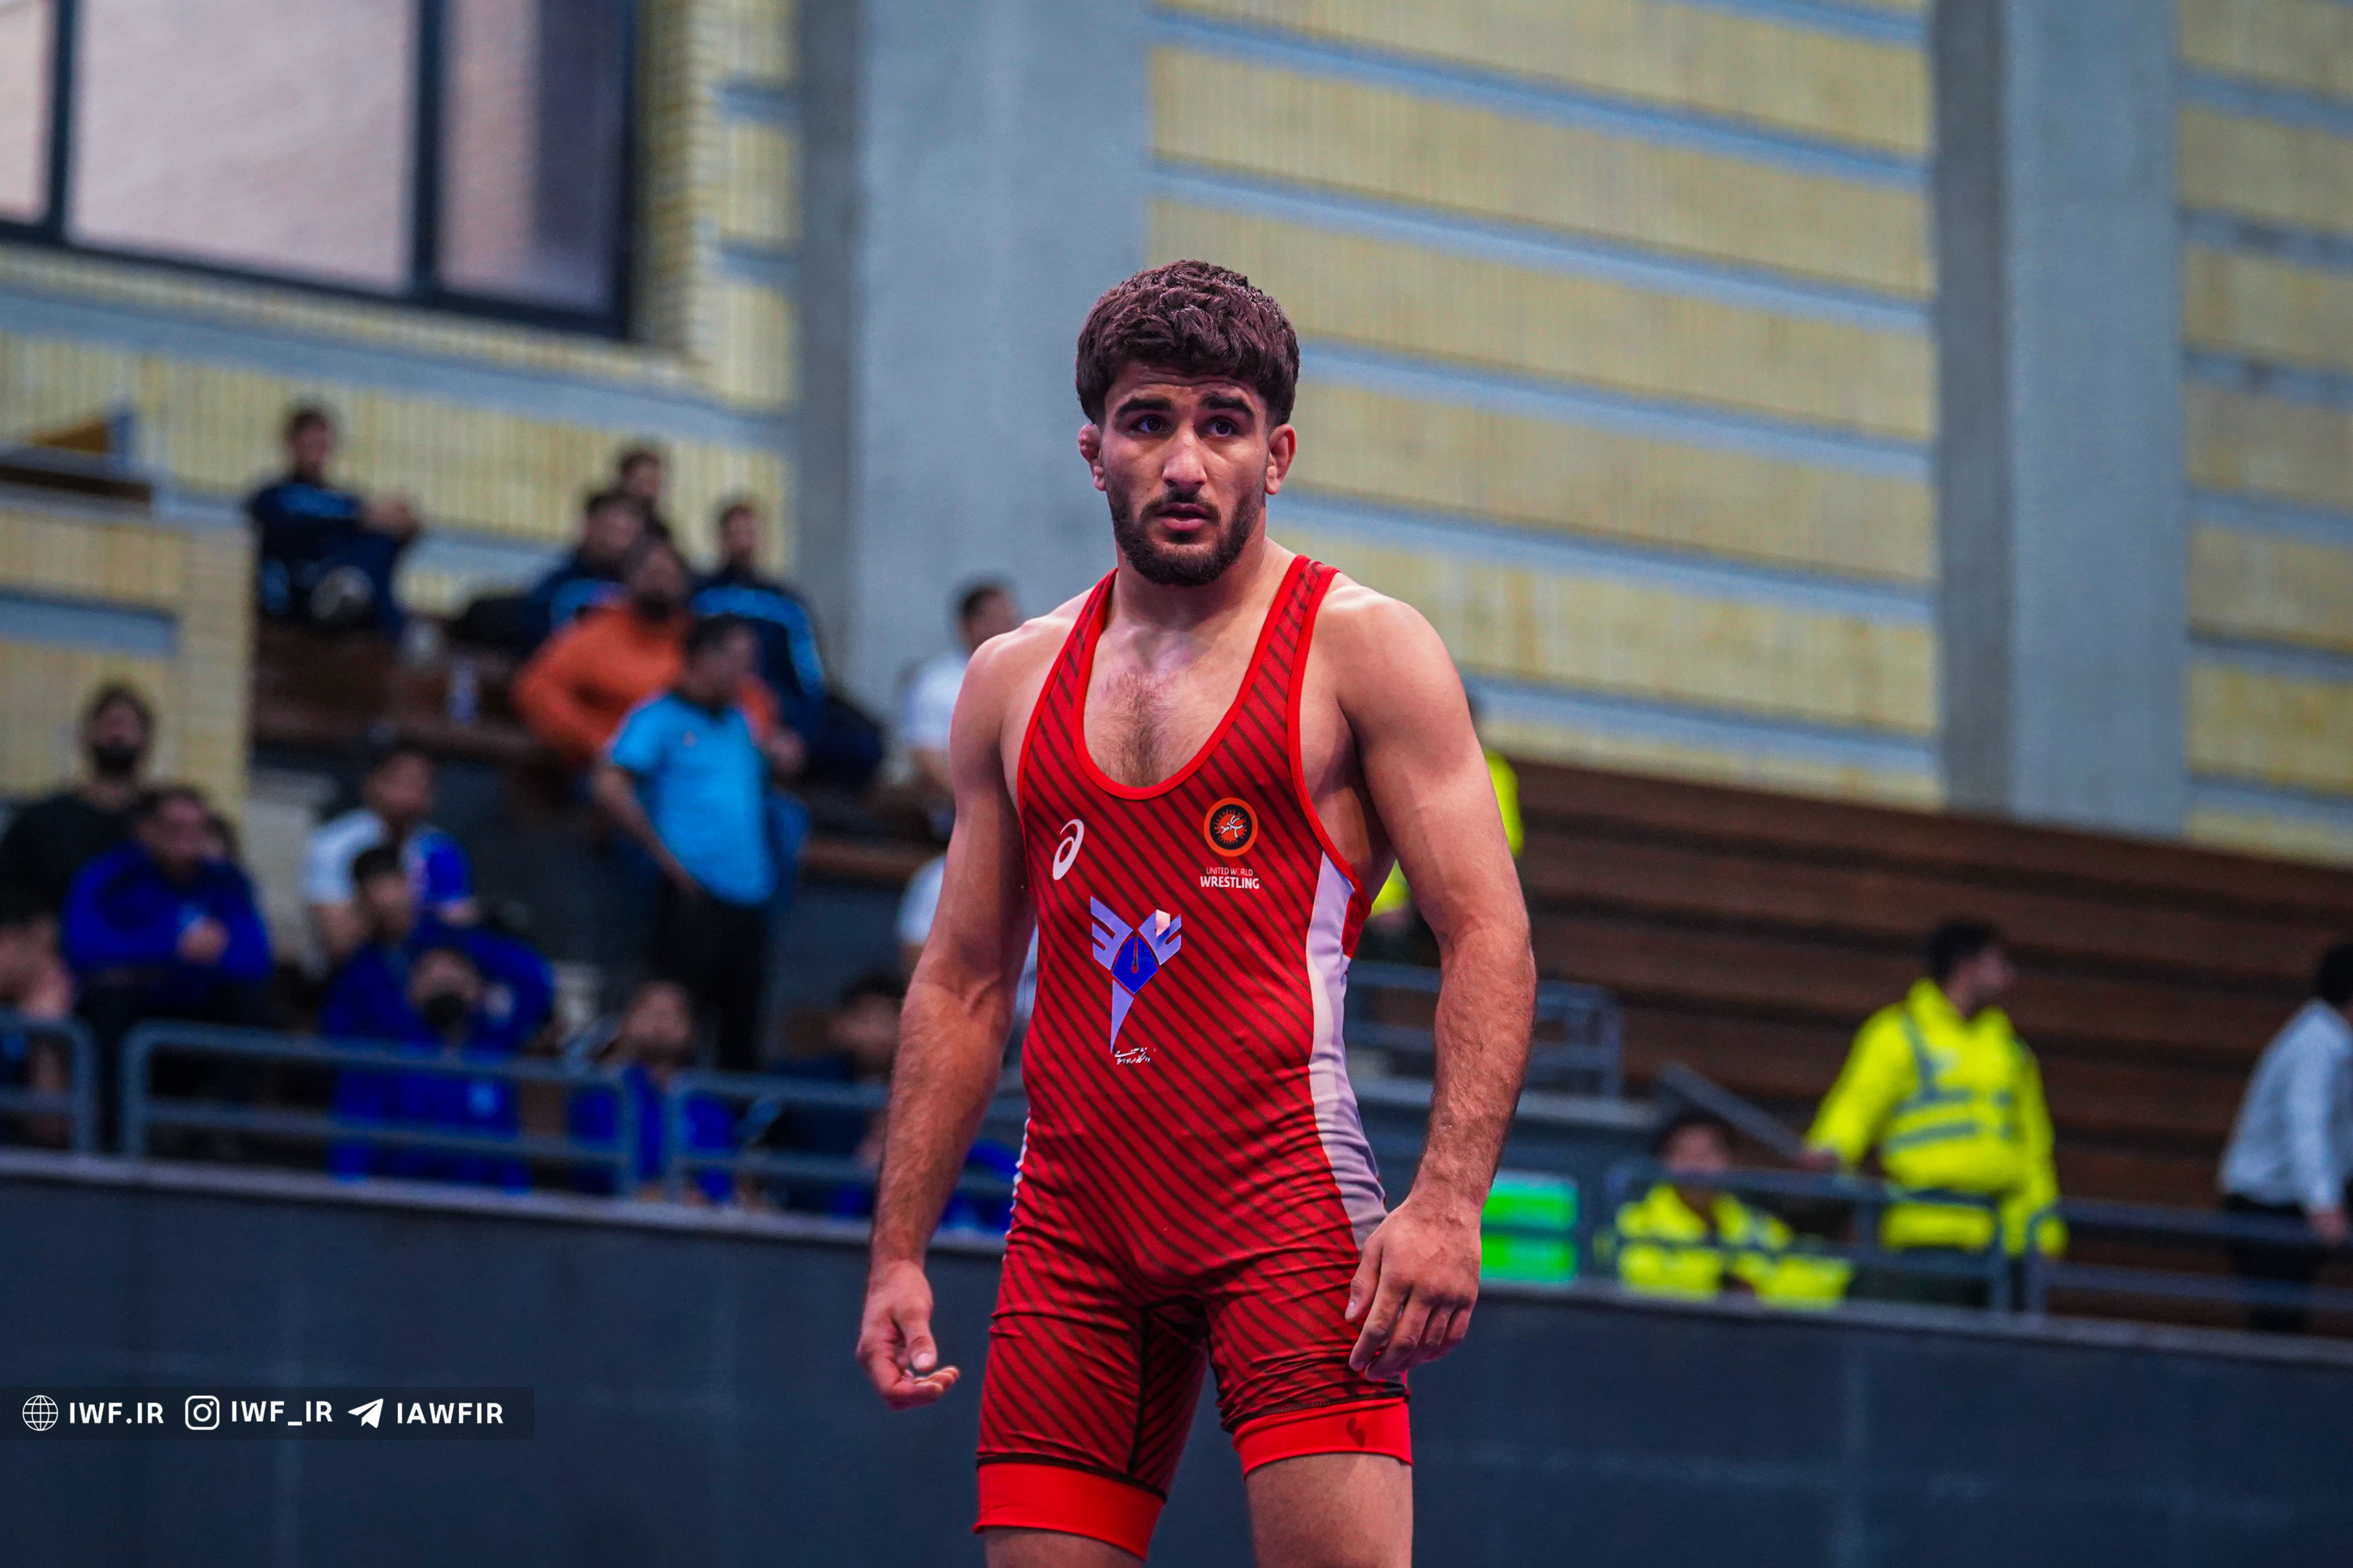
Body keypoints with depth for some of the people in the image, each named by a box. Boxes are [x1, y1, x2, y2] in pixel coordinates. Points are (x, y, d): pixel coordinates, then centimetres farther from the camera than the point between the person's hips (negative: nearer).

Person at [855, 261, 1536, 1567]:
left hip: (1285, 1198, -4)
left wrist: (1447, 1201, -17)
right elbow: (961, 983, 20)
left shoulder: (1362, 650, 2)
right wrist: (898, 1252, 12)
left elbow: (1488, 938, -4)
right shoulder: (1010, 684, 16)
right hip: (1071, 1215, 4)